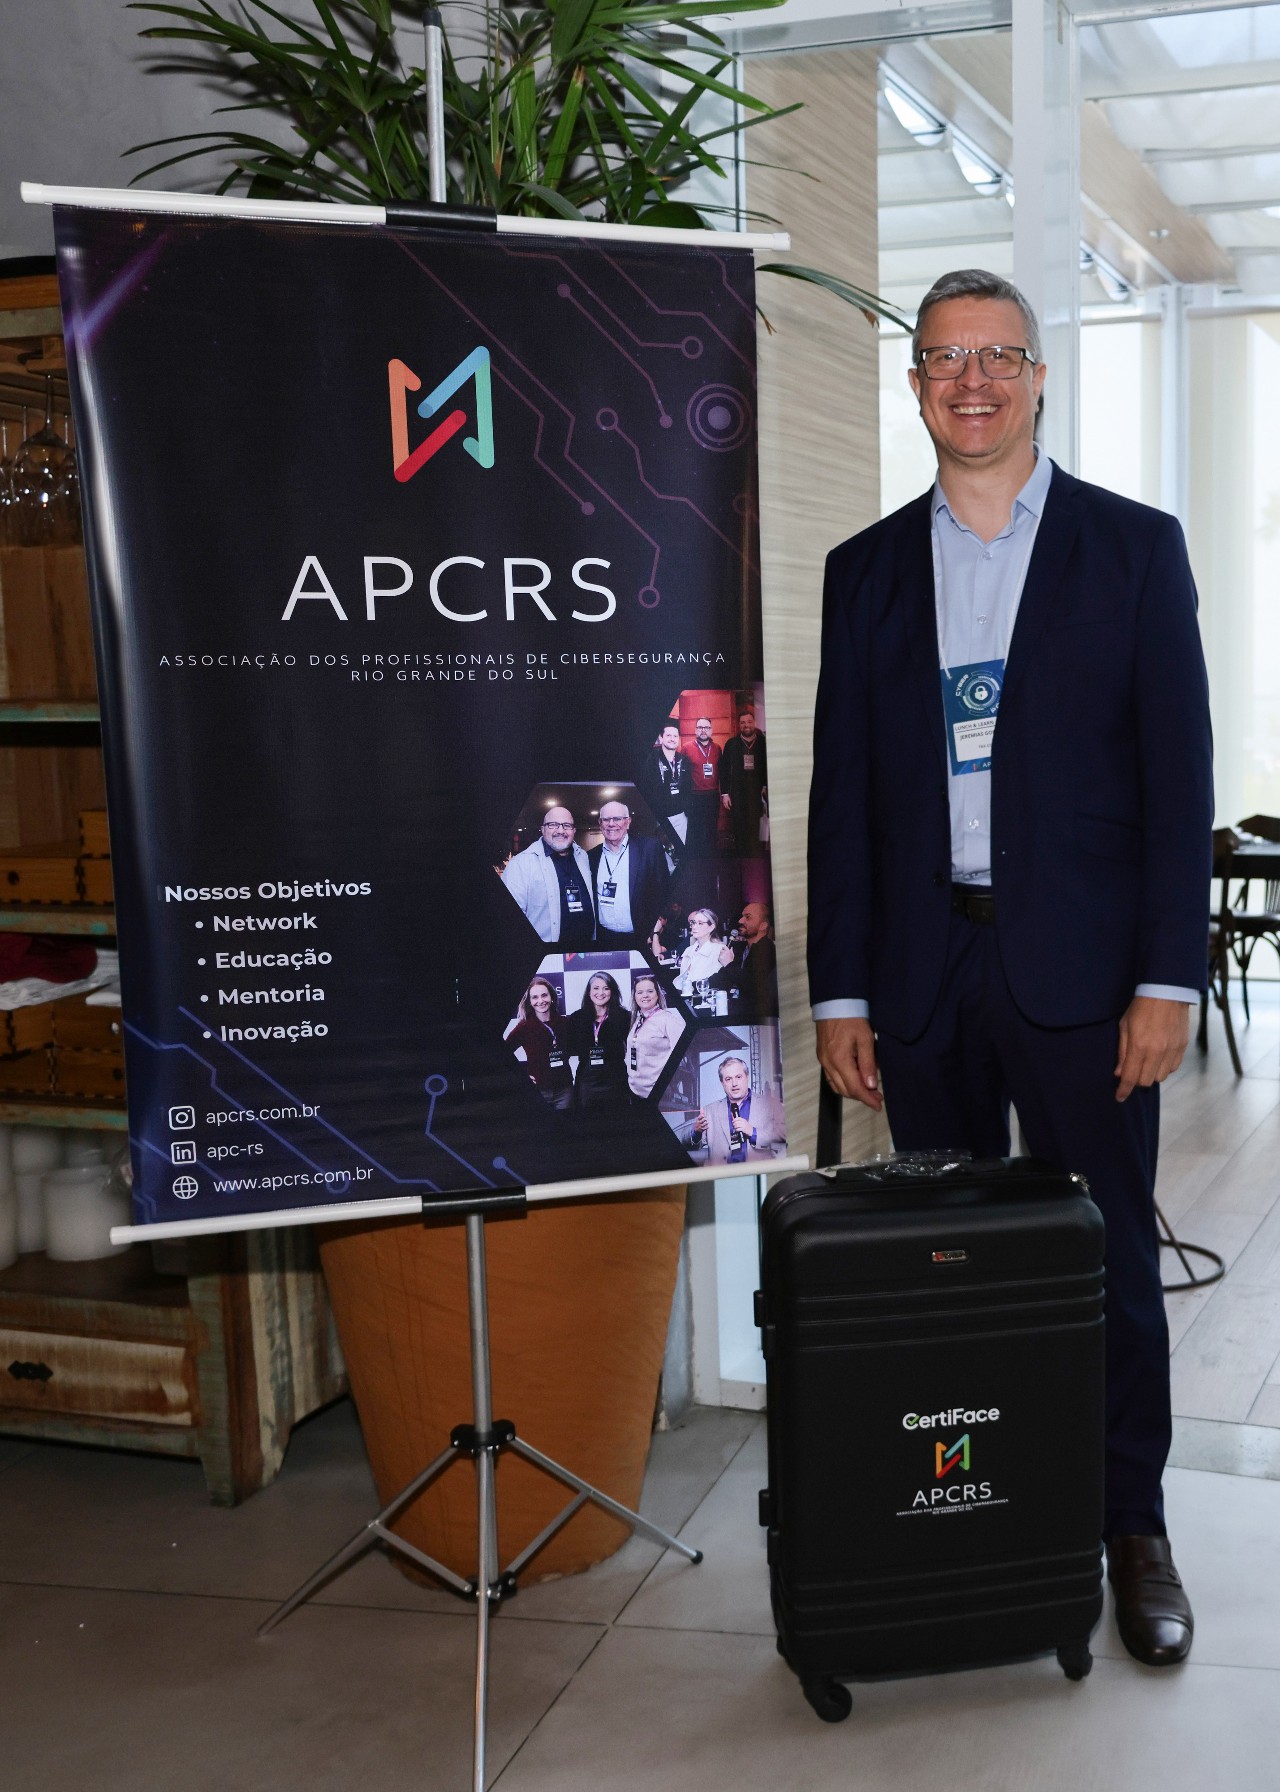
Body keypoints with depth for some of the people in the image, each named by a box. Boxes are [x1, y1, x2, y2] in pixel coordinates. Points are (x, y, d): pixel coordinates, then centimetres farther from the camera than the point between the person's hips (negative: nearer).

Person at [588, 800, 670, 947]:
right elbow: (589, 899, 14)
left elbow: (663, 892, -5)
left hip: (641, 939, -3)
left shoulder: (649, 847, -4)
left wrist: (655, 933, -11)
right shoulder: (592, 856, 8)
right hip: (603, 939, 3)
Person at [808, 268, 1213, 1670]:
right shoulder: (865, 570, 9)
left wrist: (1166, 977, -8)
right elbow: (840, 791, 8)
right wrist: (839, 992, 3)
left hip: (1082, 970, -2)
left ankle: (1132, 1526, 23)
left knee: (1109, 1261, 6)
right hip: (922, 973, 2)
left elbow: (1178, 771, -1)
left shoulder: (1133, 548, 3)